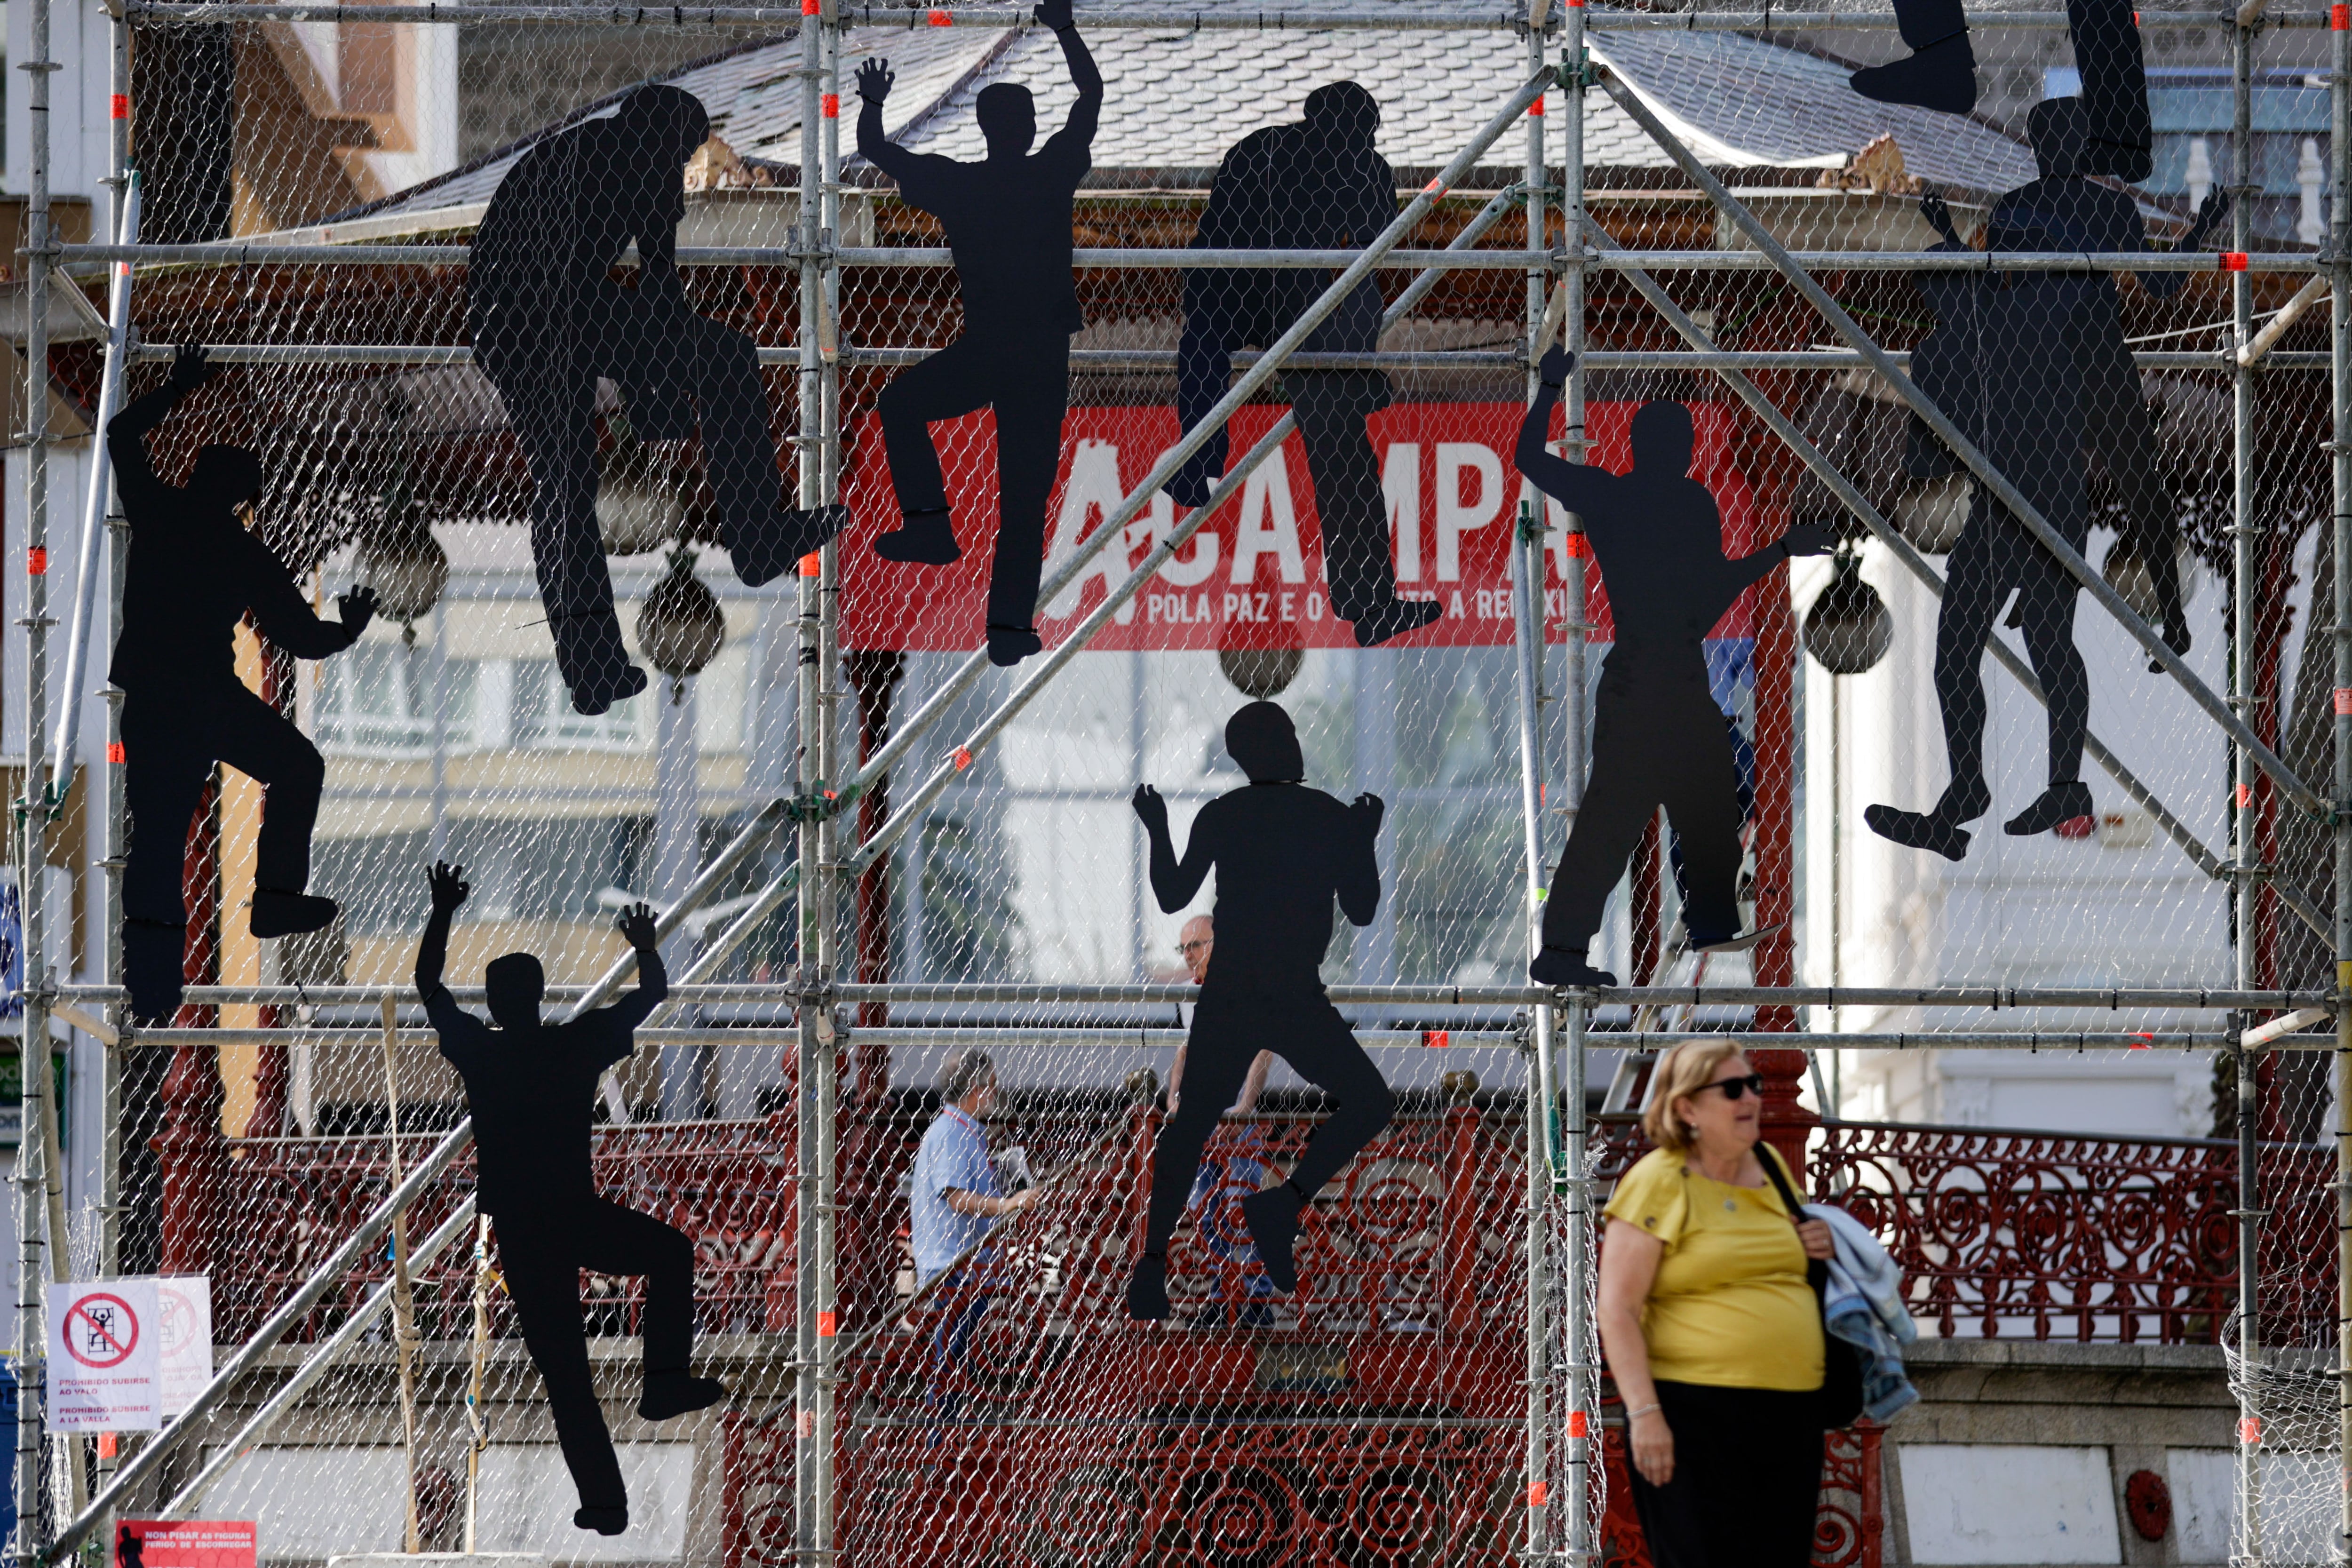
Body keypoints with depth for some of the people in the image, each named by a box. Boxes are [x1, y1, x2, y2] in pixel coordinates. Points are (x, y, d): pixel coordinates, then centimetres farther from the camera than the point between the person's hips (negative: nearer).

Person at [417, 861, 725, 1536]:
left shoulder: (478, 1052, -1)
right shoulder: (578, 1045, -4)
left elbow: (428, 982, 16)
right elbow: (653, 994, 11)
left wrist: (443, 914, 27)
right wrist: (645, 946, 30)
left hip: (519, 1232, 1)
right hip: (580, 1217, -1)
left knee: (565, 1374, 4)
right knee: (672, 1254, 27)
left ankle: (604, 1502, 3)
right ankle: (665, 1380, 13)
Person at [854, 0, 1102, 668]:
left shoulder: (955, 184, -4)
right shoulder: (1051, 175, -4)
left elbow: (874, 149, 10)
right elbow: (1091, 93, 10)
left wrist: (873, 104, 29)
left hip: (979, 355, -1)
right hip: (1044, 359, 1)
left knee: (900, 408, 25)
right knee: (1025, 495, 6)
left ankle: (930, 521, 7)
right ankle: (1010, 625, 1)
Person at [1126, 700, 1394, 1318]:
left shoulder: (1220, 816, 2)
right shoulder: (1331, 817, -1)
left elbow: (1173, 896, 9)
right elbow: (1362, 910, 6)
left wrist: (1158, 831, 22)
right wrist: (1365, 842, 20)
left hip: (1224, 998, 3)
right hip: (1294, 1000, -3)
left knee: (1193, 1122, 11)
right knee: (1369, 1101, 11)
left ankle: (1153, 1257, 0)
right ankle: (1285, 1203, -7)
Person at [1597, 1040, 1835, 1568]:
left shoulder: (1769, 1166, 14)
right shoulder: (1657, 1182, -6)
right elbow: (1617, 1311, -10)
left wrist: (1818, 1244, 8)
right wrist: (1643, 1413, -19)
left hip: (1791, 1415, 7)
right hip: (1697, 1414, -7)